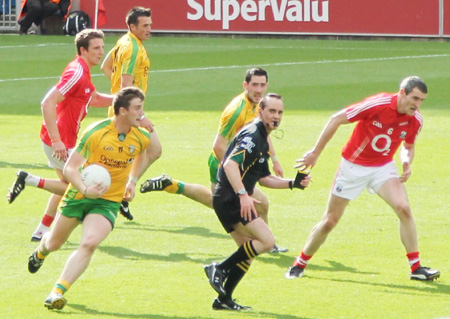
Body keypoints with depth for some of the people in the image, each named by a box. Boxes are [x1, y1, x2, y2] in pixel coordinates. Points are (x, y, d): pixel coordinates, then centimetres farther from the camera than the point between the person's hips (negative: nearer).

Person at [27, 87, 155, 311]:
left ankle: (57, 292, -25)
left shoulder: (142, 138, -6)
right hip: (78, 196, -1)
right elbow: (70, 168, -19)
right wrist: (85, 190, -35)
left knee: (89, 243, -26)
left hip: (108, 202, 1)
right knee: (53, 244, 16)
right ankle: (40, 252, 56)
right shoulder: (95, 133, -20)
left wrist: (132, 181, 12)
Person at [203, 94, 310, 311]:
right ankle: (220, 268, -11)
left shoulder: (262, 139, 20)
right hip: (230, 199, -10)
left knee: (248, 252, 14)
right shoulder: (252, 135, -13)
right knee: (267, 241, -15)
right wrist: (243, 195, -35)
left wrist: (293, 184, 16)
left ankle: (223, 299, 17)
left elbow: (263, 178, 27)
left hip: (230, 201, 10)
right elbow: (230, 164, -27)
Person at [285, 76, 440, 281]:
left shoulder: (415, 120, -10)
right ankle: (300, 264, 25)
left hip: (383, 167, 3)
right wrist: (315, 153, -14)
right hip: (353, 166, -3)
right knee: (330, 221, 4)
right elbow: (336, 119, -17)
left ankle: (416, 268, -12)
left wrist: (407, 162, -13)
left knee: (403, 208, -21)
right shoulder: (377, 104, -25)